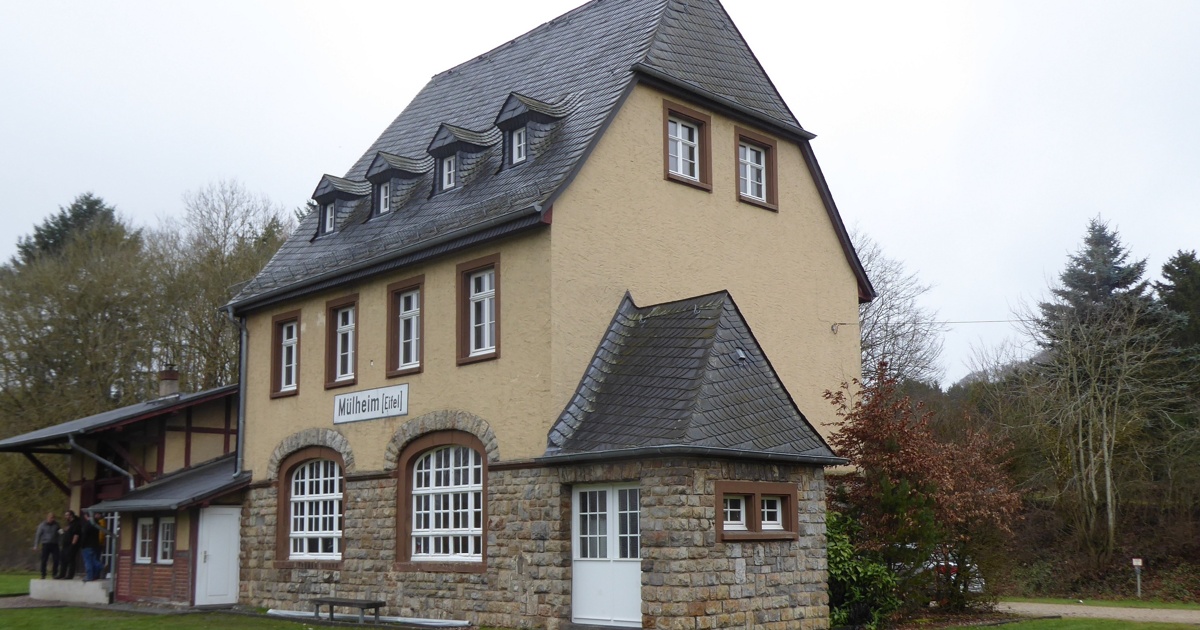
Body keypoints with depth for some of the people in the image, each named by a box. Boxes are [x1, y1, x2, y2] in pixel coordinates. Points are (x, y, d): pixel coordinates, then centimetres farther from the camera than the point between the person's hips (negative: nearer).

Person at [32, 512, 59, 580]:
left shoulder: (56, 524, 7)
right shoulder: (42, 525, 0)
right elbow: (38, 535, 0)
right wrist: (36, 546, -4)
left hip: (54, 544, 2)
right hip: (46, 544, -2)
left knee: (56, 560, -5)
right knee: (44, 560, -1)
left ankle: (54, 574, 8)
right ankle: (43, 575, 8)